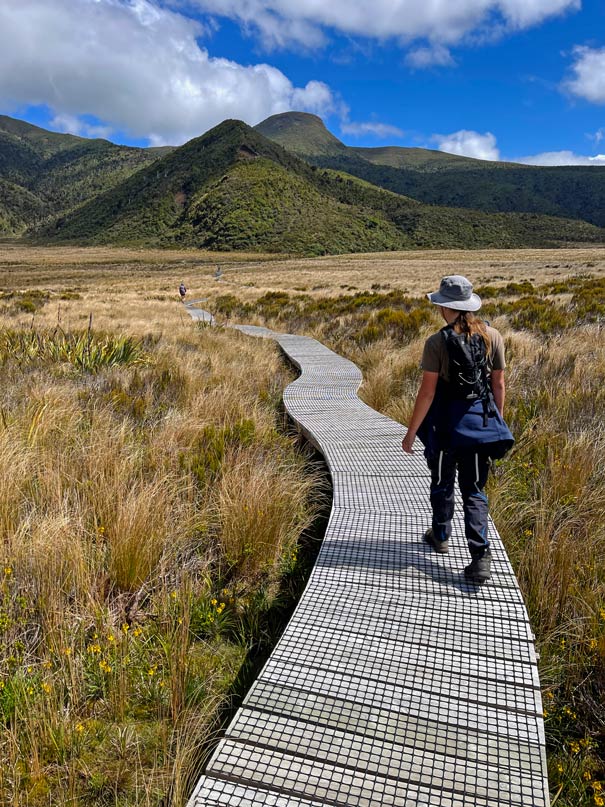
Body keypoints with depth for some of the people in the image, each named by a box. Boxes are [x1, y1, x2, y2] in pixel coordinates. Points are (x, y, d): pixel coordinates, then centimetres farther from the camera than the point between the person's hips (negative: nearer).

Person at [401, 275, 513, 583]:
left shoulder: (437, 342, -14)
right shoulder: (493, 336, -1)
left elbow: (427, 392, -14)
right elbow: (499, 385, 4)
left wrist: (411, 431, -6)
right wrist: (498, 421, 17)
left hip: (445, 423, -3)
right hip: (480, 422, 3)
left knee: (443, 483, 19)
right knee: (473, 490, 11)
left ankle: (440, 535, 41)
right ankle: (481, 557, 0)